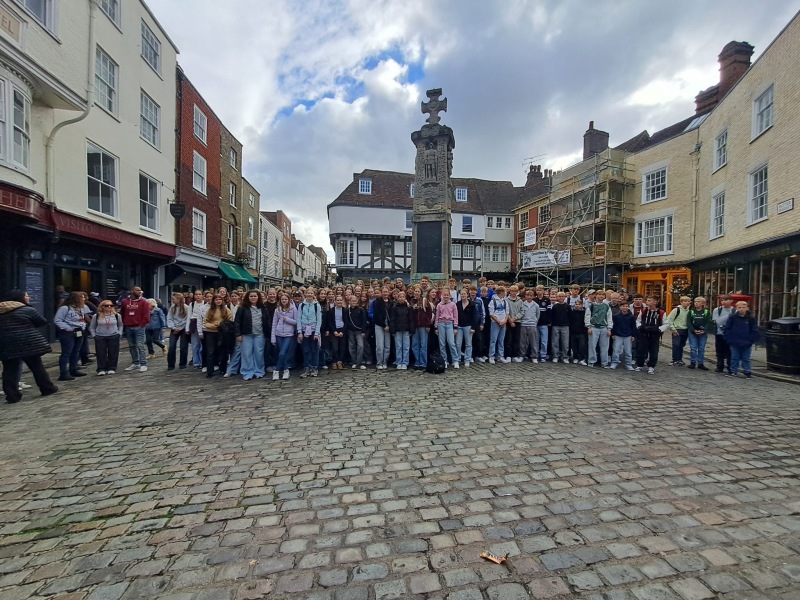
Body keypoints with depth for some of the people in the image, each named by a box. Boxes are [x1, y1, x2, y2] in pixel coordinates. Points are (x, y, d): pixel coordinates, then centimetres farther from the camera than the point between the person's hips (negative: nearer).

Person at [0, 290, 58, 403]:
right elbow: (43, 322, 0)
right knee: (37, 367, 7)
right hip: (28, 344, -4)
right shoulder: (27, 310, -7)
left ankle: (12, 395, 6)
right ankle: (47, 388, 17)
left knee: (9, 370, 7)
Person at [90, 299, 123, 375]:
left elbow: (120, 325, 13)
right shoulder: (96, 316, 0)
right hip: (100, 337, 0)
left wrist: (119, 333, 2)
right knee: (101, 354, 1)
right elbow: (91, 327, 10)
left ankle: (112, 368, 12)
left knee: (113, 353, 2)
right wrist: (94, 335, 1)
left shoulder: (117, 315, 1)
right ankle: (101, 369, 8)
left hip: (114, 337, 0)